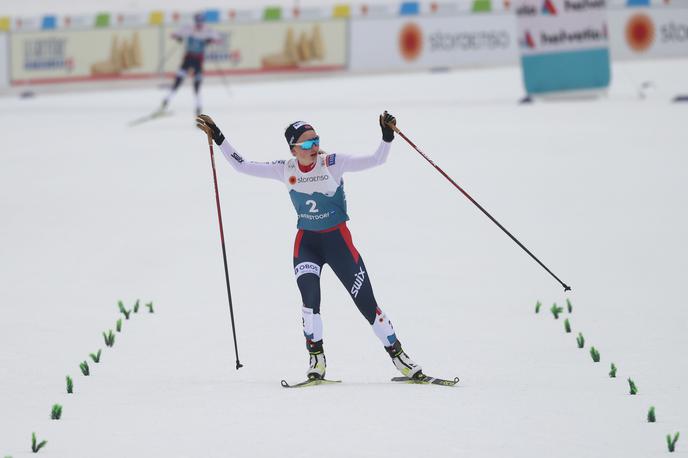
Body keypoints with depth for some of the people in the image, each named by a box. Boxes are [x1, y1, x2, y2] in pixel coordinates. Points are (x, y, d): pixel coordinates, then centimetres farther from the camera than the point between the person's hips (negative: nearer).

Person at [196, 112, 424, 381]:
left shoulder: (332, 164, -12)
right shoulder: (285, 170, -4)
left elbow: (376, 160, -17)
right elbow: (242, 166, 2)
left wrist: (387, 136, -34)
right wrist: (218, 138, -4)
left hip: (338, 239, -2)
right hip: (306, 241, 2)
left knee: (366, 302, -2)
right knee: (310, 297, -23)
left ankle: (398, 356, 11)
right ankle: (316, 359, -10)